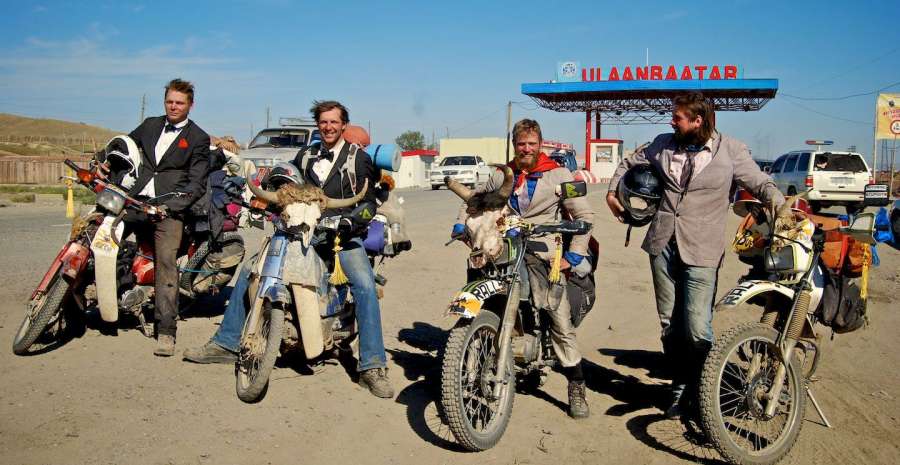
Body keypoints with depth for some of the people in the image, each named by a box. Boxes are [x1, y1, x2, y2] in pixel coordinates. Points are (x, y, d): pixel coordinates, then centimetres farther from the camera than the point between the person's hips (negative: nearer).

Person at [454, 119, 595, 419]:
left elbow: (584, 215, 4)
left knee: (562, 322, -6)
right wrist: (461, 223, 10)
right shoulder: (502, 176, 16)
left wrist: (574, 254, -6)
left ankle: (577, 389, 4)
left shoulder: (558, 175, 5)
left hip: (543, 255, -3)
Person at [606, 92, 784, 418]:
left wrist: (781, 208, -15)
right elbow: (630, 164, 26)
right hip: (662, 245, 4)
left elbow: (761, 185, 3)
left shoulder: (731, 151, 0)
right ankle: (680, 386, 24)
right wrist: (612, 191, 16)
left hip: (701, 251, -4)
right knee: (670, 324, 10)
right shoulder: (663, 144, 11)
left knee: (697, 328, -10)